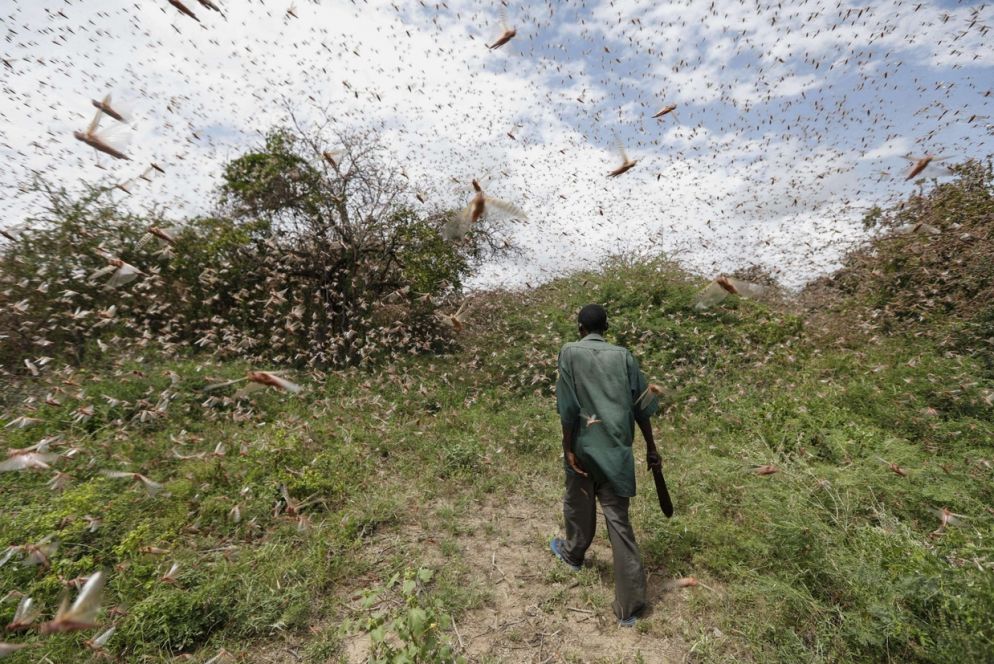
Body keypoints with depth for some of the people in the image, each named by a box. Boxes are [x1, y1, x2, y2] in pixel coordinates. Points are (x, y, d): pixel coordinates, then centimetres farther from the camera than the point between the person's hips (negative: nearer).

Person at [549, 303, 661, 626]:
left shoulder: (570, 352, -8)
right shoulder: (623, 355, 1)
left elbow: (568, 407, -13)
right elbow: (641, 405, 2)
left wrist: (568, 449, -6)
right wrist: (651, 447, 11)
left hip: (585, 447, -2)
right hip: (617, 449, 2)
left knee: (579, 505, 23)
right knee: (618, 521, 11)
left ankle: (573, 554, 50)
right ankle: (630, 605, 18)